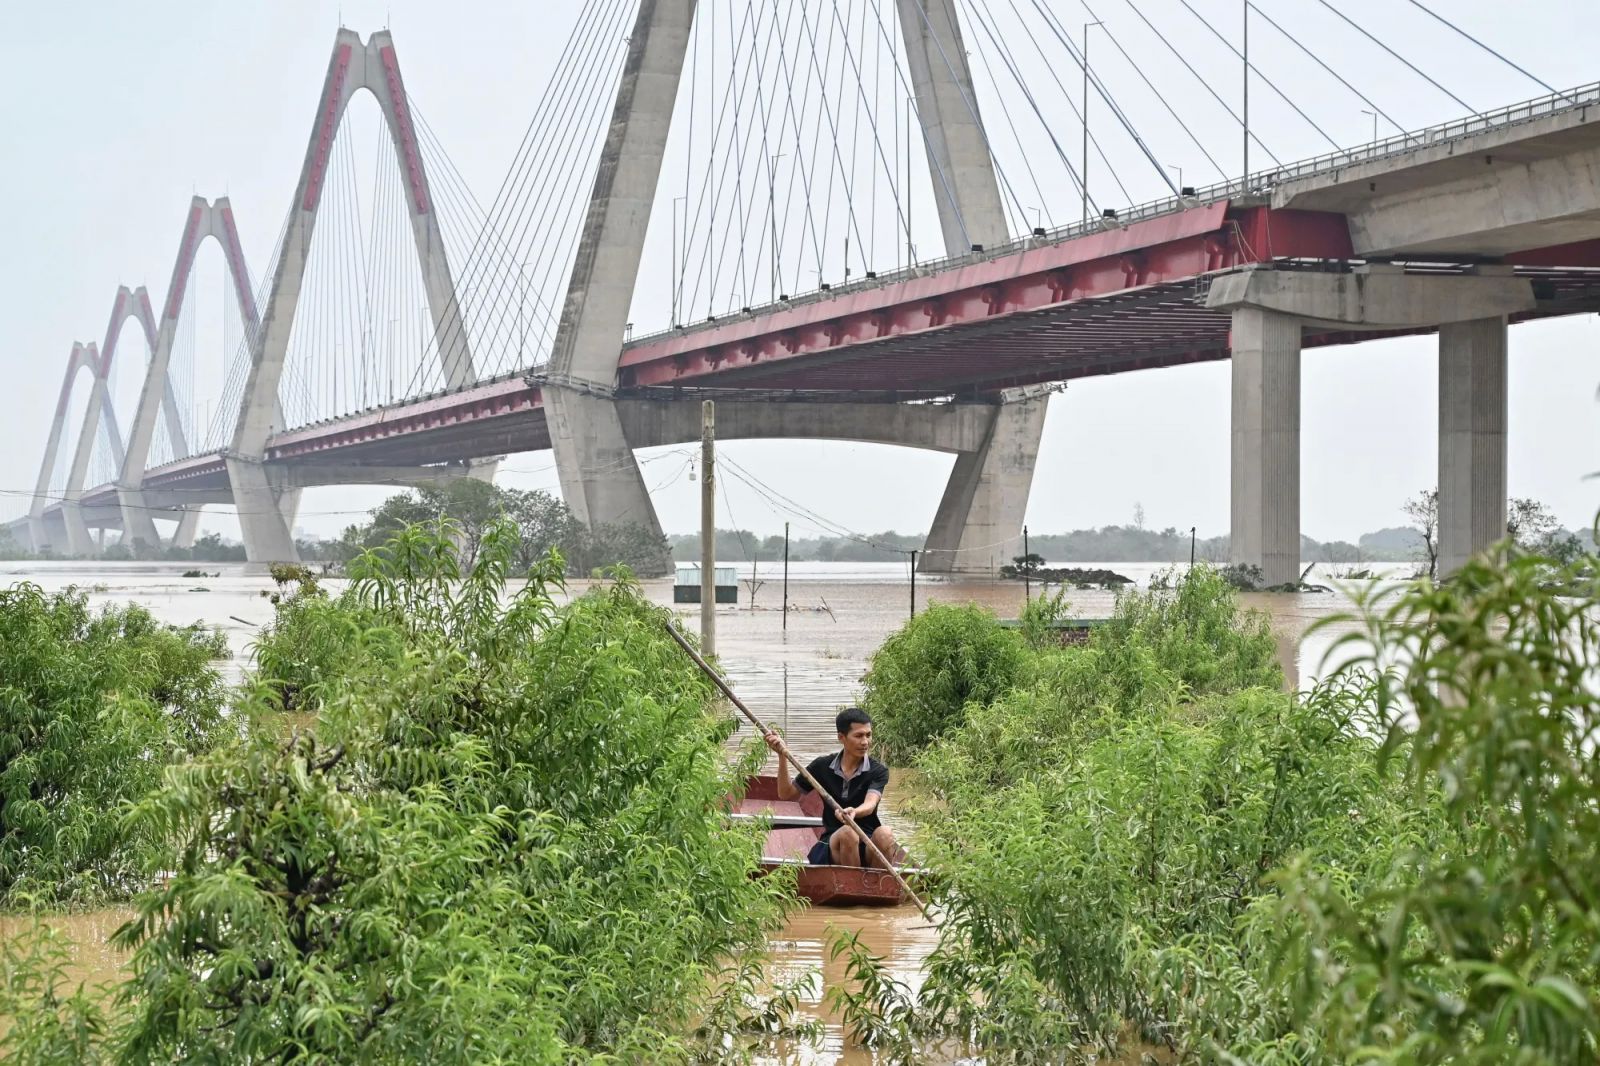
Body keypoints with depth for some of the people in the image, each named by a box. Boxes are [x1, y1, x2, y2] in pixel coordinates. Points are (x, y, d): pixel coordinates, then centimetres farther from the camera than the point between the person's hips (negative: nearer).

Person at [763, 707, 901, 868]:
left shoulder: (878, 771, -1)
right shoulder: (823, 766, 6)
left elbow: (869, 805, -19)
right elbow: (787, 794, 10)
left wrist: (854, 812, -43)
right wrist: (782, 756, -3)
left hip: (868, 844, 0)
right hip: (833, 844, 0)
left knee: (884, 834, -33)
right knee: (847, 833, -34)